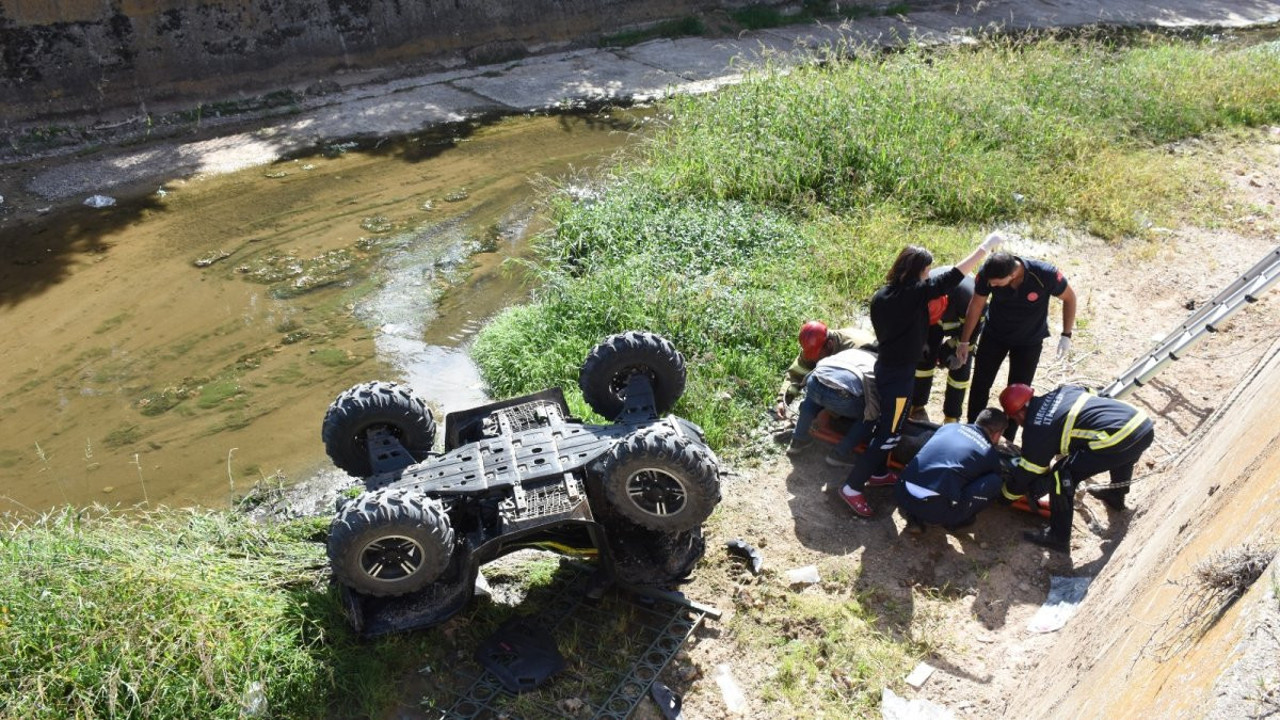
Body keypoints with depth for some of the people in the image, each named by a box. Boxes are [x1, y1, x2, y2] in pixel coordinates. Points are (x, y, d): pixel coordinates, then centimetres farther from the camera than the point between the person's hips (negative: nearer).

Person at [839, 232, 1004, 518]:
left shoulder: (880, 296, 1)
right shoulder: (915, 292, -20)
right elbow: (954, 275, -17)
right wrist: (986, 246, -8)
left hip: (886, 366, 8)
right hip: (899, 373, -8)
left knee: (886, 424, 23)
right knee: (889, 434, -1)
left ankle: (878, 472, 36)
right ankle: (852, 487, 1)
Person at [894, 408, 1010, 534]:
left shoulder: (950, 426, 20)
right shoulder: (991, 454, 10)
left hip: (901, 495, 5)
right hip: (935, 510, -4)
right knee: (994, 482, 7)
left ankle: (914, 515, 17)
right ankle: (955, 519, 16)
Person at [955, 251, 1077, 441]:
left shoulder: (1046, 275, -35)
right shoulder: (987, 274, -29)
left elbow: (1069, 298, -13)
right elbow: (976, 306, -11)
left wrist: (1066, 335, -12)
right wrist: (965, 341, -3)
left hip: (1029, 341, -2)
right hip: (995, 334, 2)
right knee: (980, 384, 8)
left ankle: (1007, 440, 19)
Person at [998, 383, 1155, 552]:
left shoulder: (1036, 430, 1)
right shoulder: (1061, 391, 20)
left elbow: (1026, 474, 11)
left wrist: (1009, 492, 31)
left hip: (1118, 438, -8)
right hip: (1144, 423, 8)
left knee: (1061, 476, 3)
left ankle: (1059, 537, 15)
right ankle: (1116, 495, 65)